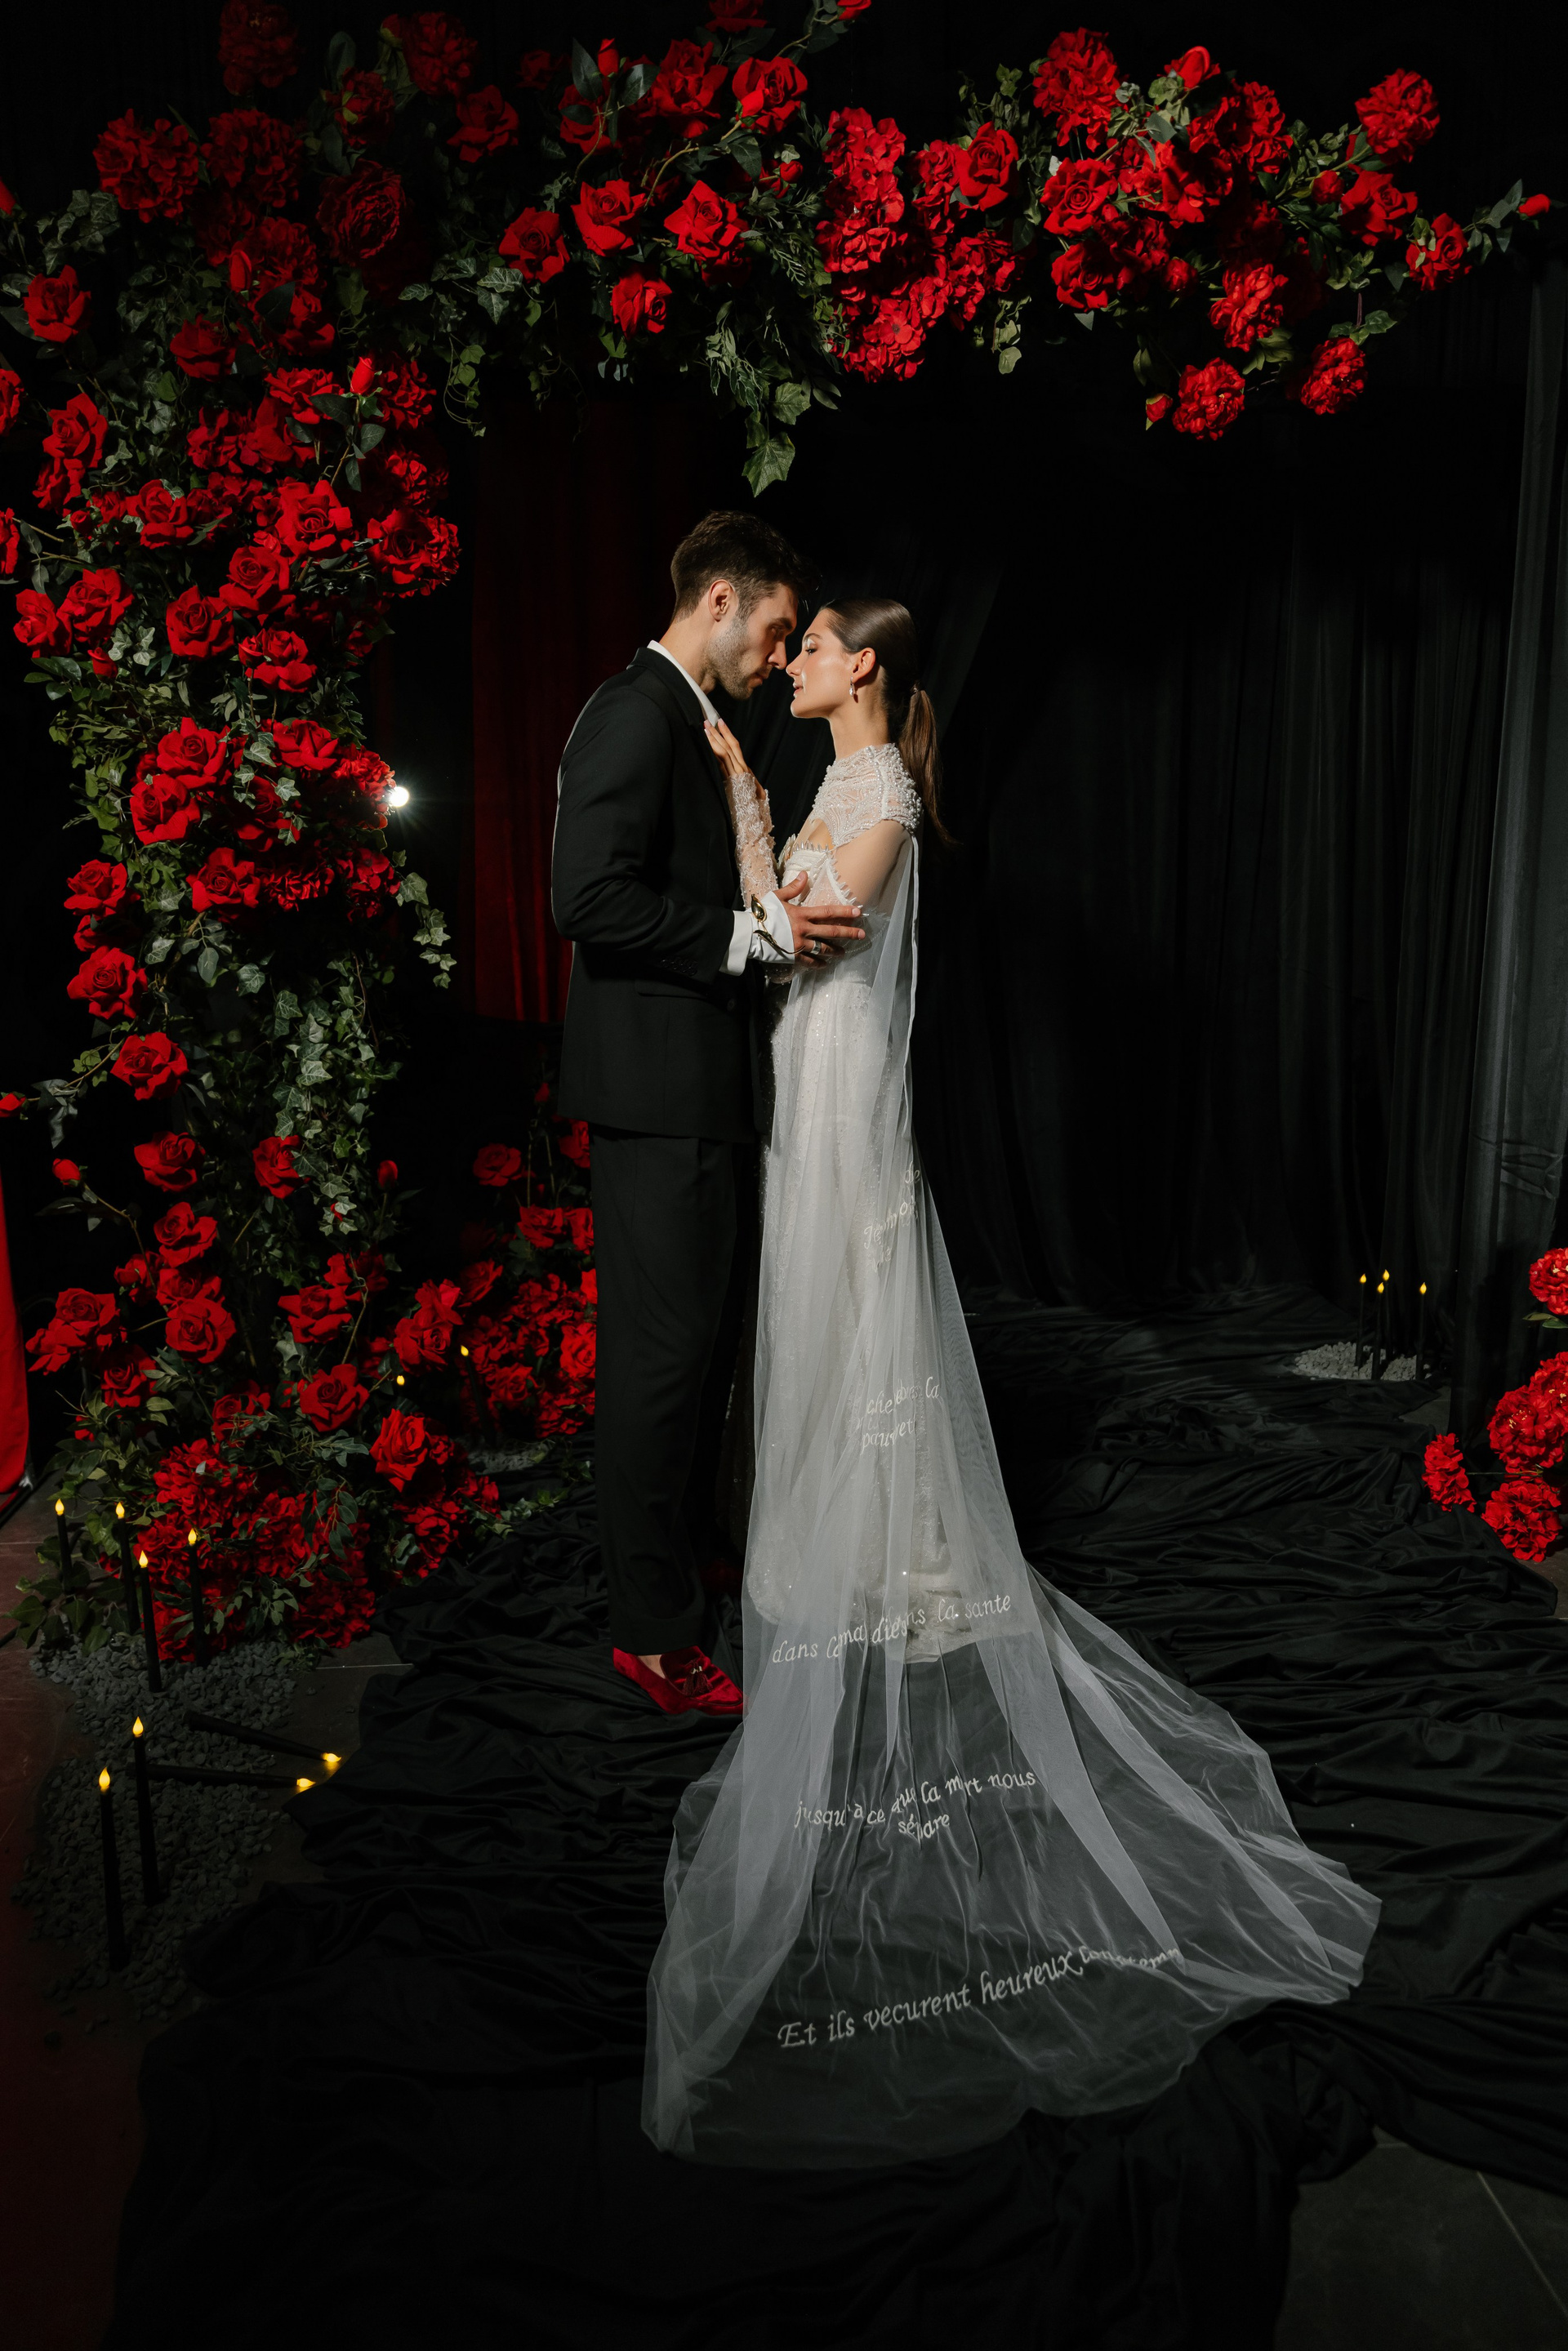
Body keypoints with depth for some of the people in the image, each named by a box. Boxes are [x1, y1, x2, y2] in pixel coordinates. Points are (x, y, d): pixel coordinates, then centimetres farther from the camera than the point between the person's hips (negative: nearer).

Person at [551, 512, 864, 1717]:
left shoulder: (690, 724, 20)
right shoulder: (637, 713, -13)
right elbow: (590, 897, -23)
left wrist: (775, 912, 11)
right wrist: (751, 933, -18)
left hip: (696, 1085, 11)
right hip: (657, 1085, -11)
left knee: (700, 1341, 19)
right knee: (662, 1350, -4)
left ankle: (684, 1560, 36)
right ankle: (656, 1631, 8)